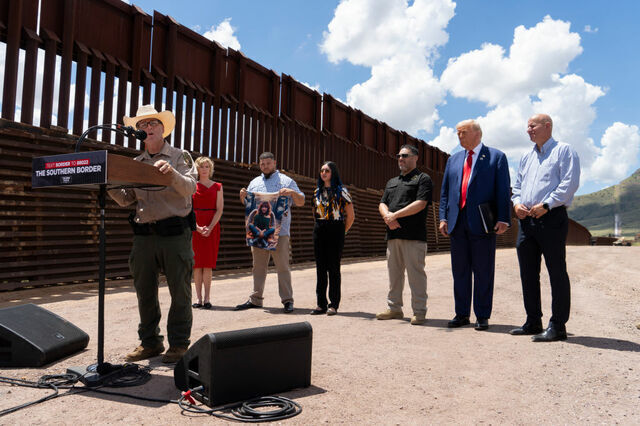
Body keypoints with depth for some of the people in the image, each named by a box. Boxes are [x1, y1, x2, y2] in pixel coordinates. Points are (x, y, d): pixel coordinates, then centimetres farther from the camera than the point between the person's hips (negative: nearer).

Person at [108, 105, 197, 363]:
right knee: (144, 291, 9)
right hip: (143, 233, 5)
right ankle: (150, 342, 21)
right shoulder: (135, 163, 17)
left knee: (179, 290, -1)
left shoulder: (180, 157, 6)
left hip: (175, 232, -4)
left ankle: (179, 344, 9)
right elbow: (125, 200, 12)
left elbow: (190, 188, -9)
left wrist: (171, 172, -26)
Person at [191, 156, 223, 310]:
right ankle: (198, 298, 3)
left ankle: (207, 298, -1)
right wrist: (198, 227, -11)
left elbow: (219, 210, 2)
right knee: (197, 262, -1)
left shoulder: (217, 186, 9)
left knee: (208, 262, -3)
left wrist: (210, 227, -11)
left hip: (212, 226, 0)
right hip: (195, 227, 0)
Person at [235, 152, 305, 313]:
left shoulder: (286, 181, 8)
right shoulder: (254, 182, 19)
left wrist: (292, 192, -15)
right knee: (258, 266, 10)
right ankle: (255, 299, 17)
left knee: (283, 266, -4)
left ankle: (287, 300, 1)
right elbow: (246, 204, 24)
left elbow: (301, 202, 4)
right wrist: (243, 195, 3)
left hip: (279, 231, -4)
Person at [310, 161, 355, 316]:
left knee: (333, 268, -2)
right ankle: (321, 304, 11)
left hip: (335, 231, -5)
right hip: (319, 232, 5)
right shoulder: (317, 191, 13)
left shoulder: (341, 191, -2)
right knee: (320, 267, 5)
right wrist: (319, 227, 13)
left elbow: (351, 215, 0)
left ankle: (334, 304, 6)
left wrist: (342, 232, 1)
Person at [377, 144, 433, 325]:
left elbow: (420, 204, -11)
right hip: (393, 234, 7)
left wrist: (395, 215, -12)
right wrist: (387, 215, -6)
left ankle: (419, 311, 2)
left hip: (414, 235, -7)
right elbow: (382, 204, 17)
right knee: (394, 272, 10)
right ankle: (394, 308, 18)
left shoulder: (423, 179, 3)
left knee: (415, 273, -5)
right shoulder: (392, 182, 25)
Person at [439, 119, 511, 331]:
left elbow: (504, 190, -2)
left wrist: (503, 218, -12)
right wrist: (443, 217, 5)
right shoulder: (453, 159, 18)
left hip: (482, 223, -4)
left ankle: (482, 316, 12)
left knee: (483, 272, 2)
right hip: (457, 223, 5)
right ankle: (461, 314, 19)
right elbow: (444, 191, 16)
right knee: (459, 271, 9)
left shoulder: (496, 157, 4)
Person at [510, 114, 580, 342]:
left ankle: (558, 326, 1)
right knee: (528, 272, 9)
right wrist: (516, 202, 3)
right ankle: (533, 322, 19)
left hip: (551, 218, -7)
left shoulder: (564, 150, 1)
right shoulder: (527, 157, 22)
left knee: (556, 272, -4)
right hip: (527, 220, 7)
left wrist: (546, 205, -18)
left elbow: (570, 183, -11)